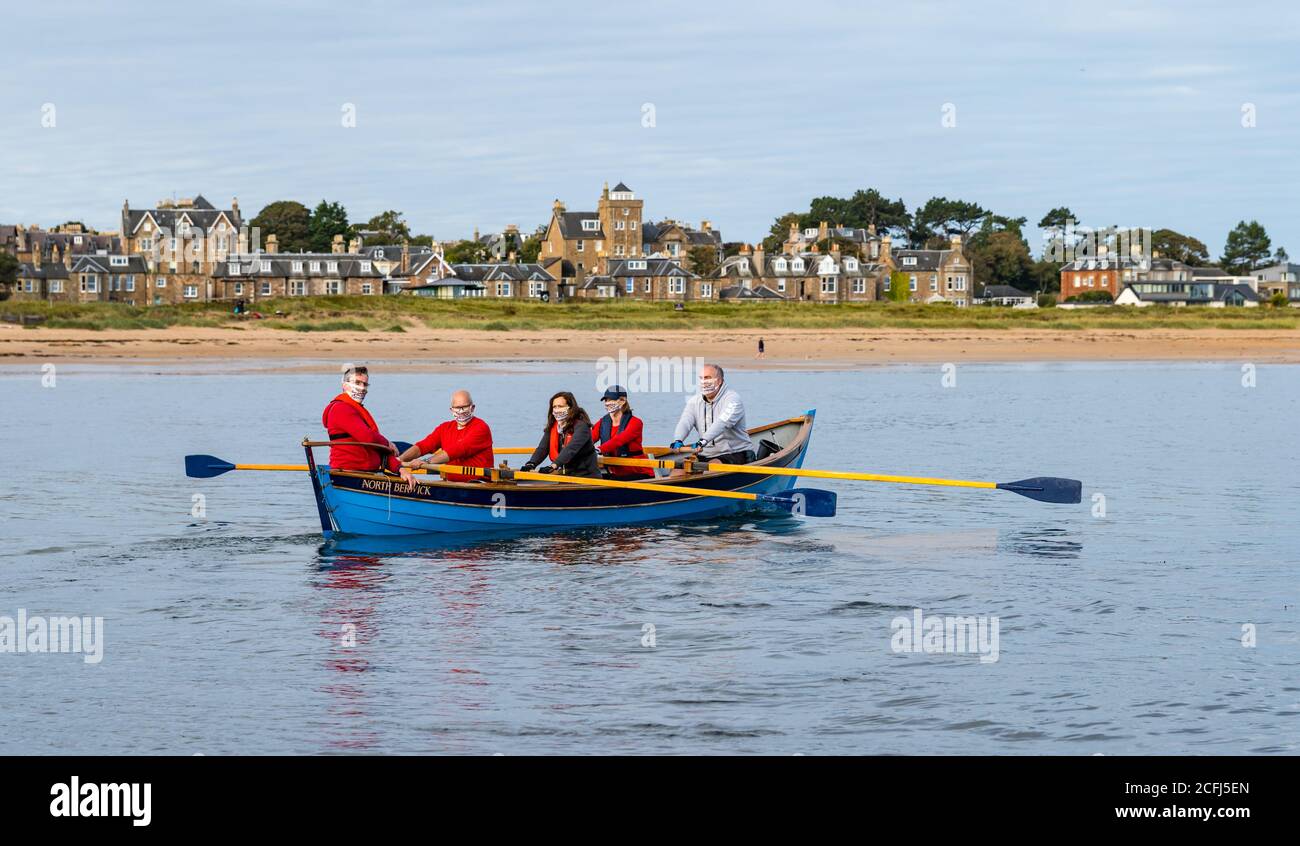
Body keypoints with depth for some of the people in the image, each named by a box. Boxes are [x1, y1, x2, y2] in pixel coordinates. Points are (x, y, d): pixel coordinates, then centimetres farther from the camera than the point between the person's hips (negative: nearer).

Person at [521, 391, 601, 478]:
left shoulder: (581, 426, -10)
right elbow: (542, 448, 0)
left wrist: (554, 465, -38)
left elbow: (572, 448, -25)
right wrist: (531, 464, -20)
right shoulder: (552, 427, 11)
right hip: (566, 476, 6)